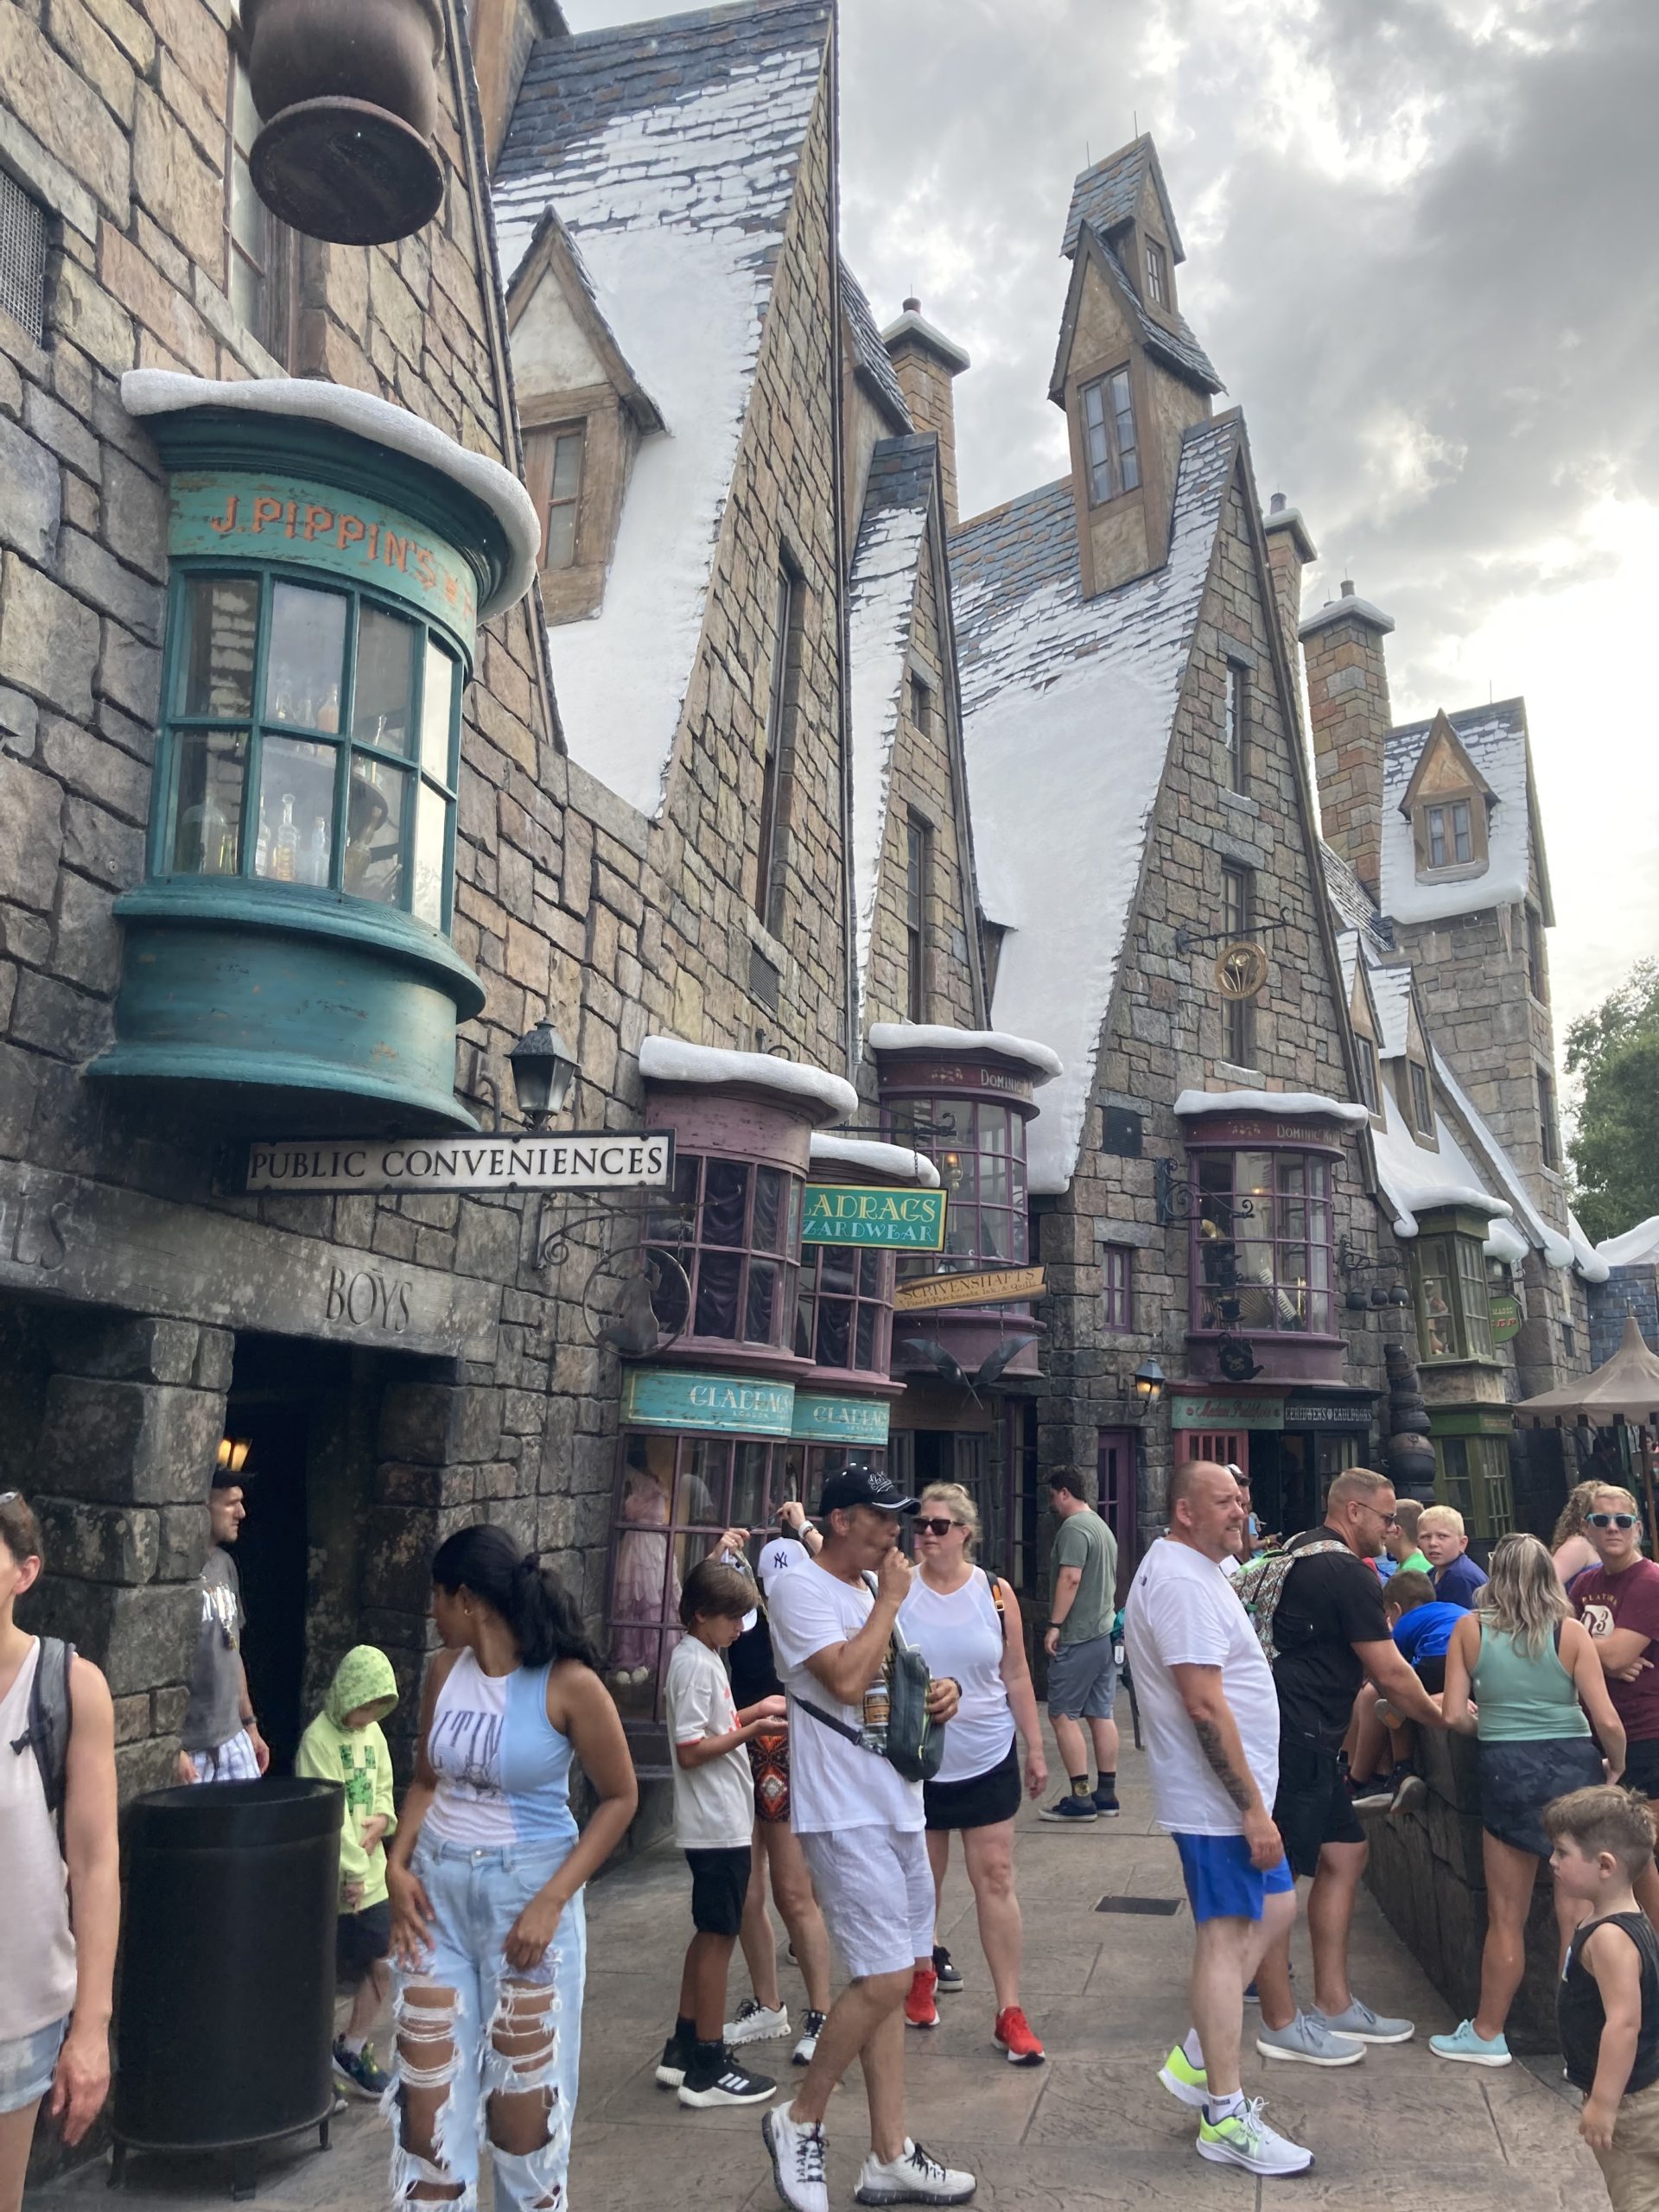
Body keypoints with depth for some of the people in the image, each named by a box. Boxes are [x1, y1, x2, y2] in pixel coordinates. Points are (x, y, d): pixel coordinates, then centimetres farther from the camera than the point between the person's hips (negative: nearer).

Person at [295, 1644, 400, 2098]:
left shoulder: (372, 1733, 7)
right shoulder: (318, 1739, -17)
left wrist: (382, 1820, -5)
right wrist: (351, 1872, -17)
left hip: (370, 1877, 7)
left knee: (381, 1968, 10)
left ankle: (352, 2052, 28)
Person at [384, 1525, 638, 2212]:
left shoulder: (569, 1683, -16)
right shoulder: (445, 1672, 0)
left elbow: (619, 1797, -10)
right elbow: (427, 1780, 12)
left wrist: (552, 1900, -15)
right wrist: (397, 1866, -4)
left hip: (525, 1892, -4)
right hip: (436, 1890, 5)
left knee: (524, 2091, 8)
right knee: (426, 2085, 9)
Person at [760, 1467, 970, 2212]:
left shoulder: (873, 1589, 14)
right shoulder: (800, 1587, -13)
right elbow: (847, 1681, -25)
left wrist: (939, 1693, 2)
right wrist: (890, 1599, -15)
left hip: (897, 1805, 9)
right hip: (844, 1812, -9)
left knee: (888, 1981, 11)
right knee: (886, 1978, -11)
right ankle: (799, 2121, 10)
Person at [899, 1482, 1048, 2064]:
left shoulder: (995, 1594, -3)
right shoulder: (897, 1590, -7)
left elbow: (1016, 1676, 4)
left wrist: (1035, 1749, 6)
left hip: (988, 1760, 0)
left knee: (995, 1879, 1)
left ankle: (1009, 2011, 9)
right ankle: (922, 1973, 38)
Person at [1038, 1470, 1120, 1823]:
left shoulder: (1074, 1527, -13)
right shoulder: (1102, 1527, 18)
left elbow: (1071, 1578, -22)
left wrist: (1054, 1625, -20)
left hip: (1078, 1637, -10)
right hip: (1104, 1633, 10)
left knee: (1063, 1715, -5)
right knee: (1101, 1714, 11)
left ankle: (1080, 1798, -5)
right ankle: (1106, 1795, 14)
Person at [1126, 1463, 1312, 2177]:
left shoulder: (1186, 1570, 13)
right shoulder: (1183, 1583, -22)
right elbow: (1204, 1705, -27)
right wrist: (1254, 1809, -23)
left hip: (1233, 1792, 11)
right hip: (1218, 1797, -11)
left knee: (1276, 1907, 18)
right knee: (1227, 1938, -1)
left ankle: (1198, 2059, 25)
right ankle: (1224, 2118, 10)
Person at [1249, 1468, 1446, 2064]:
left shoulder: (1299, 1553, 16)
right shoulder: (1348, 1574, -15)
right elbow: (1390, 1674, -11)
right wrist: (1440, 1718, 7)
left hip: (1304, 1740, 11)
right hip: (1296, 1741, -11)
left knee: (1344, 1854, 15)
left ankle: (1334, 2004, 21)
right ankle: (1280, 2023, 6)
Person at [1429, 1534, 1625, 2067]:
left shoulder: (1469, 1628, -2)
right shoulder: (1570, 1632, -4)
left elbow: (1455, 1717, -5)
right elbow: (1607, 1721, -6)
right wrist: (1616, 1768, 12)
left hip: (1508, 1769, 0)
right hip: (1576, 1766, 0)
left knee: (1506, 1917, 12)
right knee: (1579, 1914, 8)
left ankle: (1487, 2034, 24)